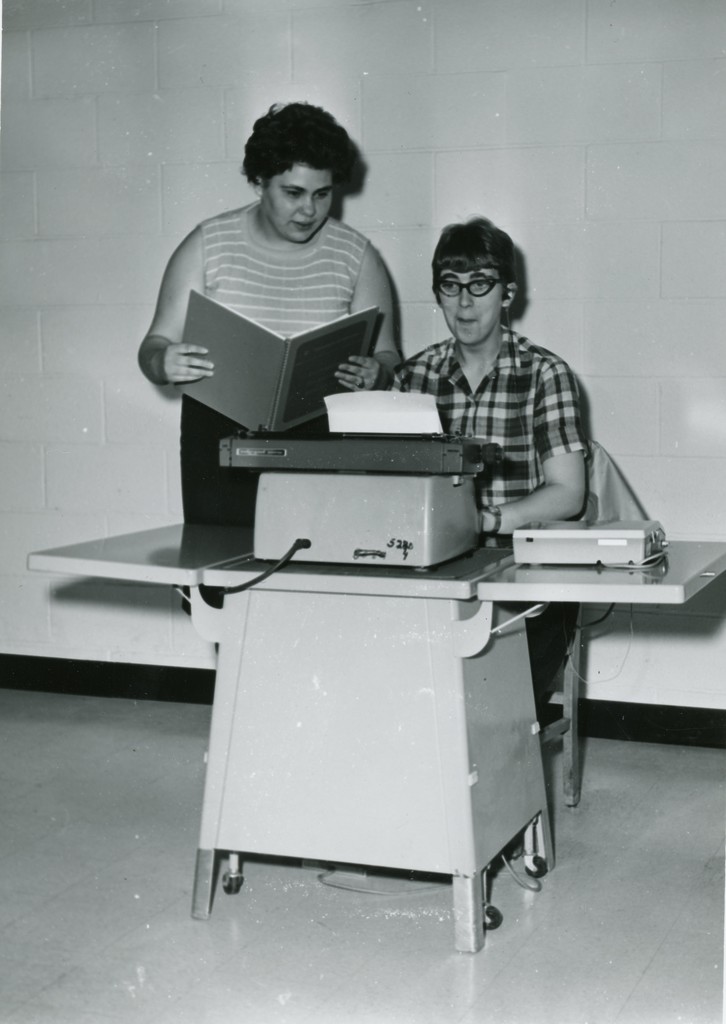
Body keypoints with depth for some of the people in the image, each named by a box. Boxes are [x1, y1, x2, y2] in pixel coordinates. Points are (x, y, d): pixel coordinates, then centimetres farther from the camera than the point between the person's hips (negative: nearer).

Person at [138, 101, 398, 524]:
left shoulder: (356, 255, 5)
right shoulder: (208, 245, 3)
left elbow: (387, 357, 5)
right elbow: (155, 346, 2)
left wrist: (375, 374, -18)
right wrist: (165, 363, -21)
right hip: (221, 439, 0)